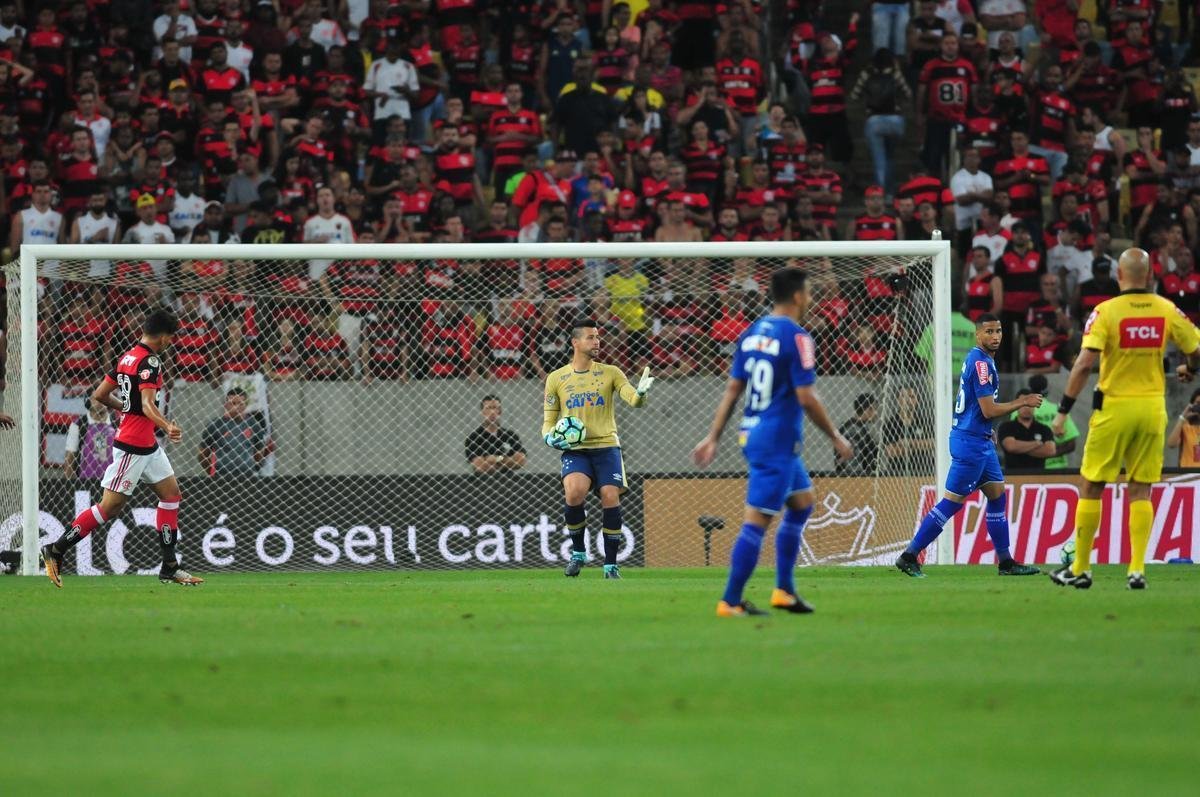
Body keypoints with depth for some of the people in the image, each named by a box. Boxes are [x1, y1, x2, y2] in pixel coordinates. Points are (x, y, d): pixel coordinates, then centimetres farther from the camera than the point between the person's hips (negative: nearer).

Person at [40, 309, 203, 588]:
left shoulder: (128, 356, 9)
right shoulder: (149, 361, -18)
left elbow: (99, 395, 15)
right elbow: (148, 404, -31)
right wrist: (167, 427, -46)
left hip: (148, 445, 10)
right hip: (132, 447, -10)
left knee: (171, 493, 11)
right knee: (110, 506, -7)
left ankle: (170, 568, 13)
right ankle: (56, 550, 0)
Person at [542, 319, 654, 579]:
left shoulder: (610, 373, 6)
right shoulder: (556, 378, 7)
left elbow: (633, 400, -7)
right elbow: (548, 420, 13)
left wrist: (640, 393, -31)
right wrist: (550, 437, -8)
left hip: (606, 446, 1)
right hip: (574, 450, -1)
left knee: (611, 498, -13)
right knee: (574, 492, -26)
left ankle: (611, 564, 2)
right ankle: (578, 551, -3)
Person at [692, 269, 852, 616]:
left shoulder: (751, 333, 9)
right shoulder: (796, 337, -14)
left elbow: (732, 389, 11)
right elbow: (806, 398, -16)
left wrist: (713, 438, 13)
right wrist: (836, 437, -5)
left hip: (752, 435, 9)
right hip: (778, 441, -9)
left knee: (802, 503, 21)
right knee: (757, 520, -6)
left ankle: (784, 590, 21)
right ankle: (730, 602, -5)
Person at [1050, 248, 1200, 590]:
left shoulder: (1105, 312, -10)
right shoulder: (1167, 311, -1)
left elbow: (1084, 363, -17)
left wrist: (1063, 411, -12)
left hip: (1114, 408, -3)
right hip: (1152, 405, 3)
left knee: (1091, 488, 7)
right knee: (1140, 491, 8)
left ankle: (1080, 569, 10)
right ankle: (1137, 569, 0)